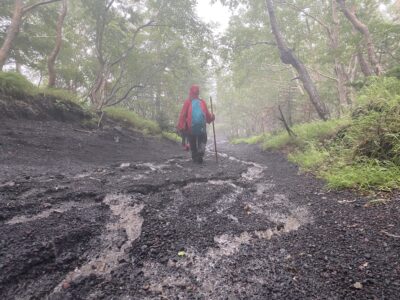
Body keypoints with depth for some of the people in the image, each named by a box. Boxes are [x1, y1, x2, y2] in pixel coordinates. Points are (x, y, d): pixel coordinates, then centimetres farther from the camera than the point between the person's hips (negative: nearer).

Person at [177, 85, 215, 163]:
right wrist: (212, 117, 29)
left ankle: (195, 158, 15)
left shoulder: (187, 102, 2)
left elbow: (183, 115, -6)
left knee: (192, 143, 15)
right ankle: (201, 151, -13)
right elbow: (208, 115, 8)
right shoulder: (202, 102, 5)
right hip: (201, 127, 0)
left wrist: (180, 127, -6)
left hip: (190, 127, 0)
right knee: (202, 141, 15)